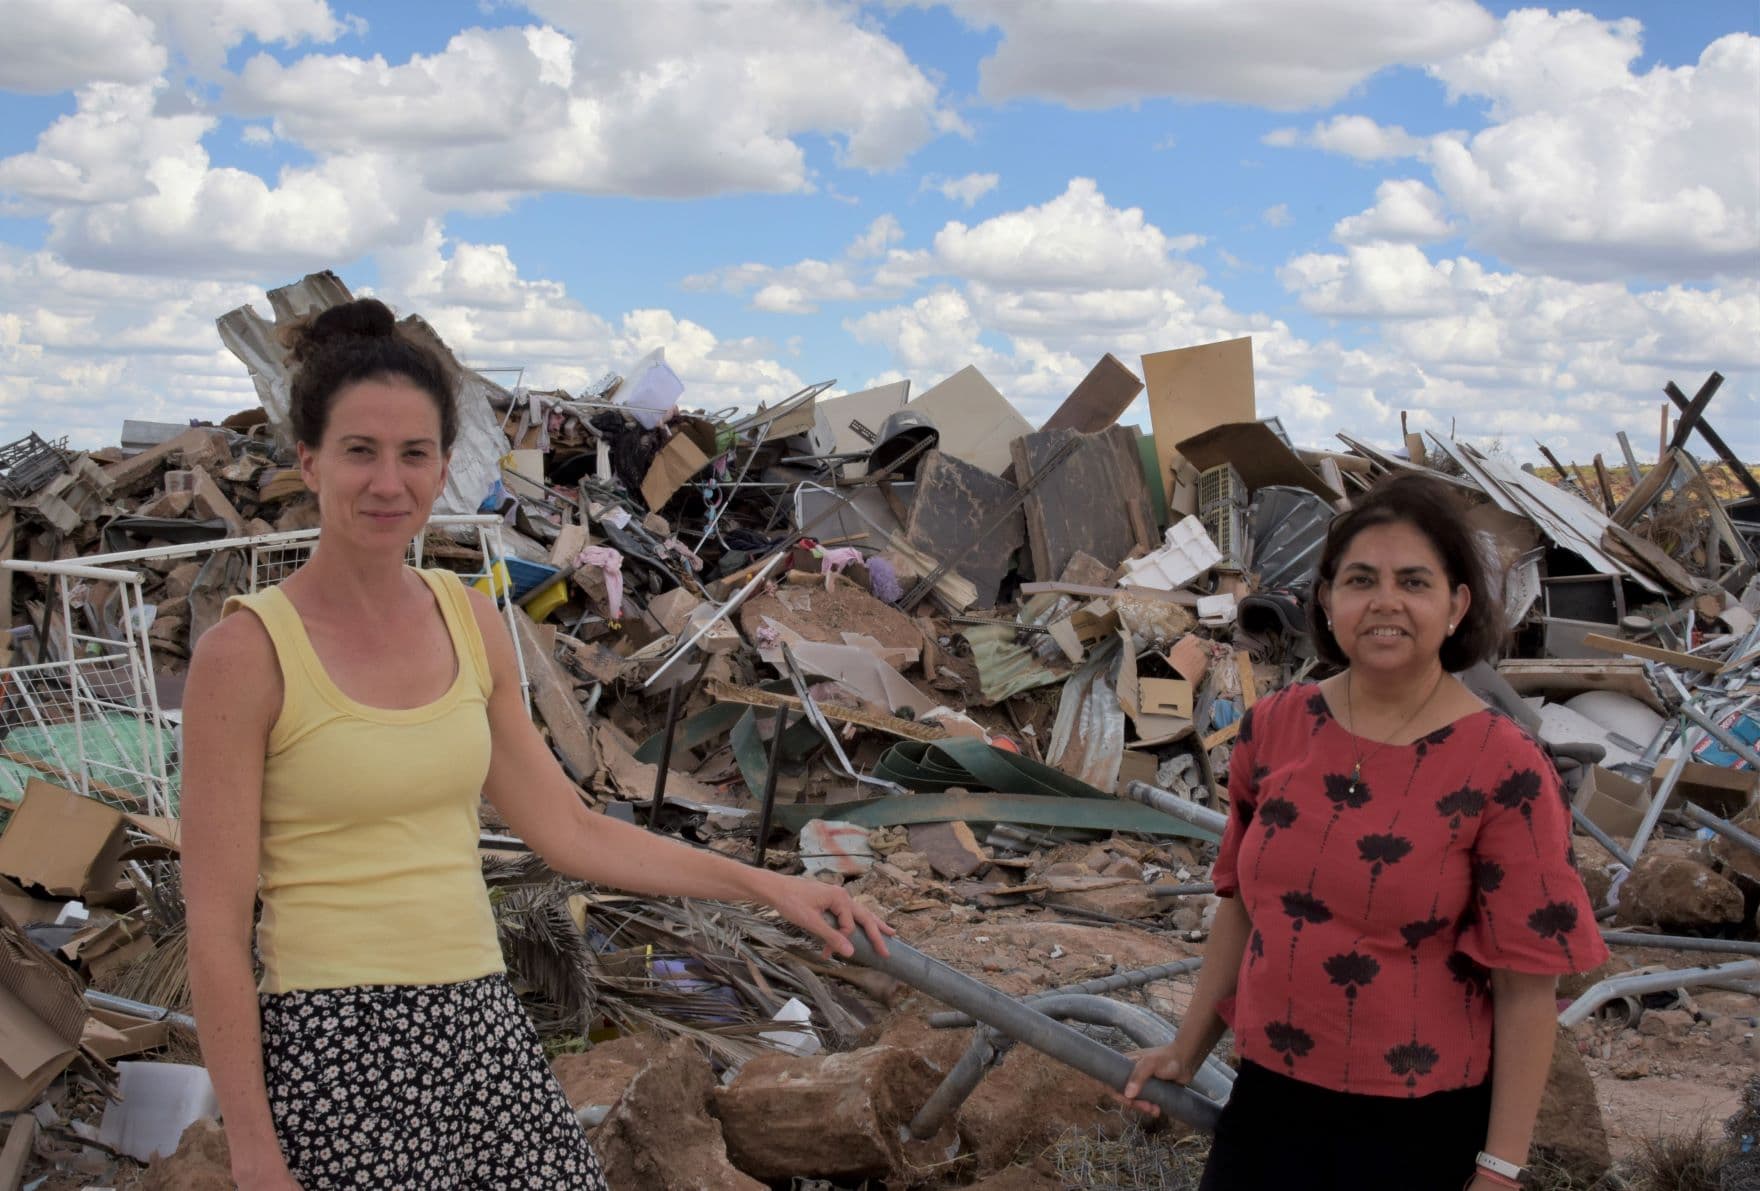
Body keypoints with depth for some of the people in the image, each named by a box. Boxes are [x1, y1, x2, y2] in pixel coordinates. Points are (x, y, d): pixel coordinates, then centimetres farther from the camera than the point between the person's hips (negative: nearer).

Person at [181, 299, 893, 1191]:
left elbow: (569, 832, 14)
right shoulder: (246, 654, -10)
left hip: (484, 1033, 5)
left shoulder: (472, 625, 6)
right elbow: (215, 929, -9)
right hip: (338, 1051, -5)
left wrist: (767, 885, 11)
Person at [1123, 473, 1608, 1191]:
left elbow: (1527, 987, -12)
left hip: (1419, 1128, -4)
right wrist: (1188, 1050, 14)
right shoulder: (1272, 729, -1)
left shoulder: (1504, 772, -14)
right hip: (1268, 1098, 4)